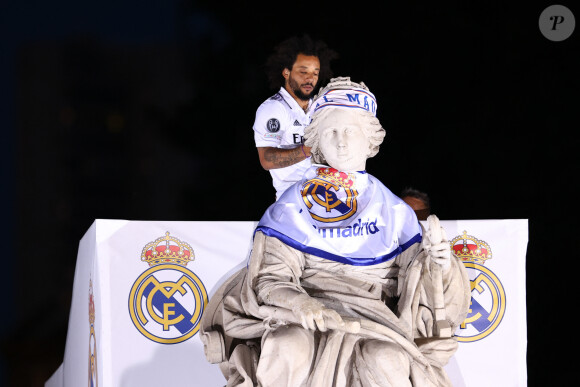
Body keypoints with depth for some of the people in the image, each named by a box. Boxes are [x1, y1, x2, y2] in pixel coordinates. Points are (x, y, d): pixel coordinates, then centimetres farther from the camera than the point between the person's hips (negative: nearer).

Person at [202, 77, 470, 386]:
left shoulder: (392, 209, 14)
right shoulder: (293, 207, 8)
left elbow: (414, 276, 11)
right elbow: (271, 275, -1)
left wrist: (436, 261, -12)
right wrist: (300, 304, -22)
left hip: (374, 314, 1)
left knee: (387, 361, -32)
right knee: (288, 348, -34)